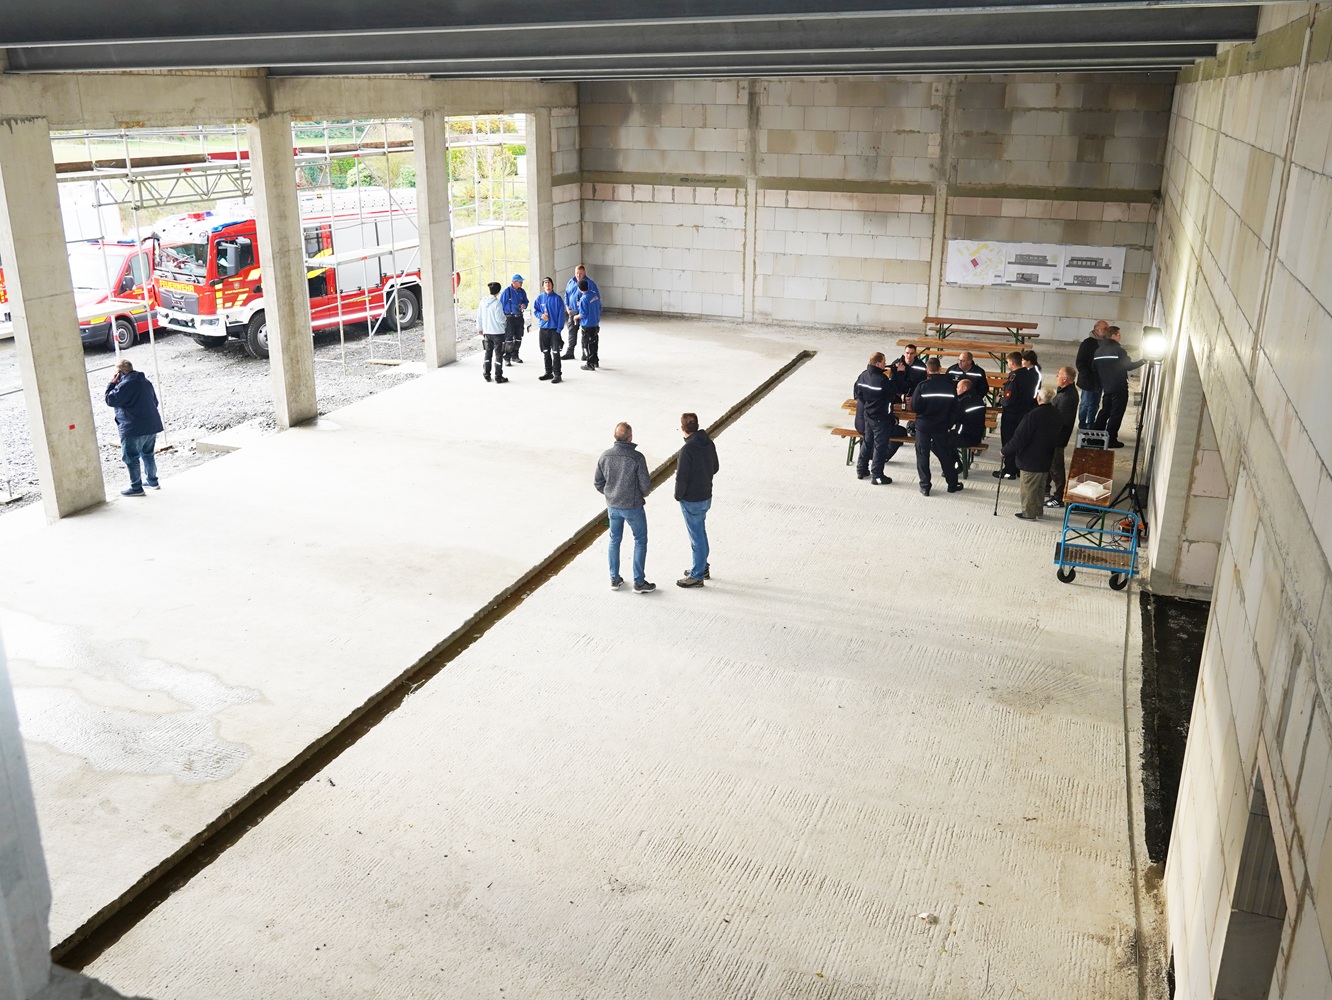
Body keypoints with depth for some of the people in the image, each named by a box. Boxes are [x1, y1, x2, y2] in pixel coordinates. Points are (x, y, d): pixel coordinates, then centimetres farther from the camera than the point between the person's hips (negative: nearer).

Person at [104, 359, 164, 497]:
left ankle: (136, 488, 5)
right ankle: (152, 481, 31)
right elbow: (154, 401, 20)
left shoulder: (125, 384, -17)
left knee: (131, 458, 1)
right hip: (152, 425, 8)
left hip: (133, 429, -8)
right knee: (149, 454, 21)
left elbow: (110, 400, -11)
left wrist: (111, 384, -2)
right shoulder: (146, 382, 11)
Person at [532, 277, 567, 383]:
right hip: (543, 329, 4)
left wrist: (559, 329, -12)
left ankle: (557, 374, -3)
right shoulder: (540, 298, 4)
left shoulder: (557, 298, -5)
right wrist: (541, 315, -11)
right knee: (545, 352, 12)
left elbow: (561, 315, -6)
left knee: (555, 352, -7)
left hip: (554, 329, -4)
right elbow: (535, 310, 11)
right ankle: (548, 372, 23)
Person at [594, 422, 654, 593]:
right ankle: (639, 582, 13)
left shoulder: (605, 456, -6)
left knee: (614, 540, 19)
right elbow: (645, 484, -15)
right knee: (640, 542, 10)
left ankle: (615, 579, 27)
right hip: (632, 507, -4)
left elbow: (598, 482, 2)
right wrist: (642, 494, 7)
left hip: (612, 506, 5)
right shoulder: (636, 457, -20)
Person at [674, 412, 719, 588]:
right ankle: (703, 567, 37)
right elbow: (715, 468, 10)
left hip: (691, 501, -8)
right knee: (700, 533, 23)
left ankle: (697, 576, 16)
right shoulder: (709, 444, -2)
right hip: (706, 496, 8)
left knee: (696, 537, 4)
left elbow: (681, 478, -22)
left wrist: (678, 495, -5)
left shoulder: (687, 450, -26)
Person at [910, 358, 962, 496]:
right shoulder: (950, 385, -6)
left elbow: (914, 408, -13)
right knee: (945, 455, 14)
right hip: (941, 426, 3)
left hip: (923, 426, -2)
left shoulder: (922, 386, -15)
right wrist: (949, 423, 10)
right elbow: (954, 408, -1)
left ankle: (925, 486, 8)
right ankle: (952, 484, 23)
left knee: (923, 455, 7)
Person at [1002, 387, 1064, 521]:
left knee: (1028, 486, 4)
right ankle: (1037, 510, 30)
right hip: (1045, 459, 7)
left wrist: (1005, 450, -10)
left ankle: (1029, 513, 11)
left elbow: (1019, 437, -21)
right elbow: (1059, 436, 13)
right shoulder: (1057, 416, 2)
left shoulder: (1033, 415, -22)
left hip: (1030, 458, -7)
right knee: (1040, 485, 19)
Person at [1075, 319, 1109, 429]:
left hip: (1099, 380, 5)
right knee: (1086, 403, 2)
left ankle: (1091, 425, 19)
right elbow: (1080, 363, -11)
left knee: (1095, 404, 10)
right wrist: (1087, 377, -17)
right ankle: (1082, 425, 13)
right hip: (1089, 381, -5)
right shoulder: (1088, 343, -10)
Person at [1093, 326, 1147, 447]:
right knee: (1116, 413, -1)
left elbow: (1095, 369, 10)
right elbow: (1128, 366, -12)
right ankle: (1111, 439, -2)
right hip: (1119, 387, -7)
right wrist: (1142, 361, 2)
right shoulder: (1118, 350, -14)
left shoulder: (1098, 351, 7)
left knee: (1105, 411, 18)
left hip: (1106, 386, 7)